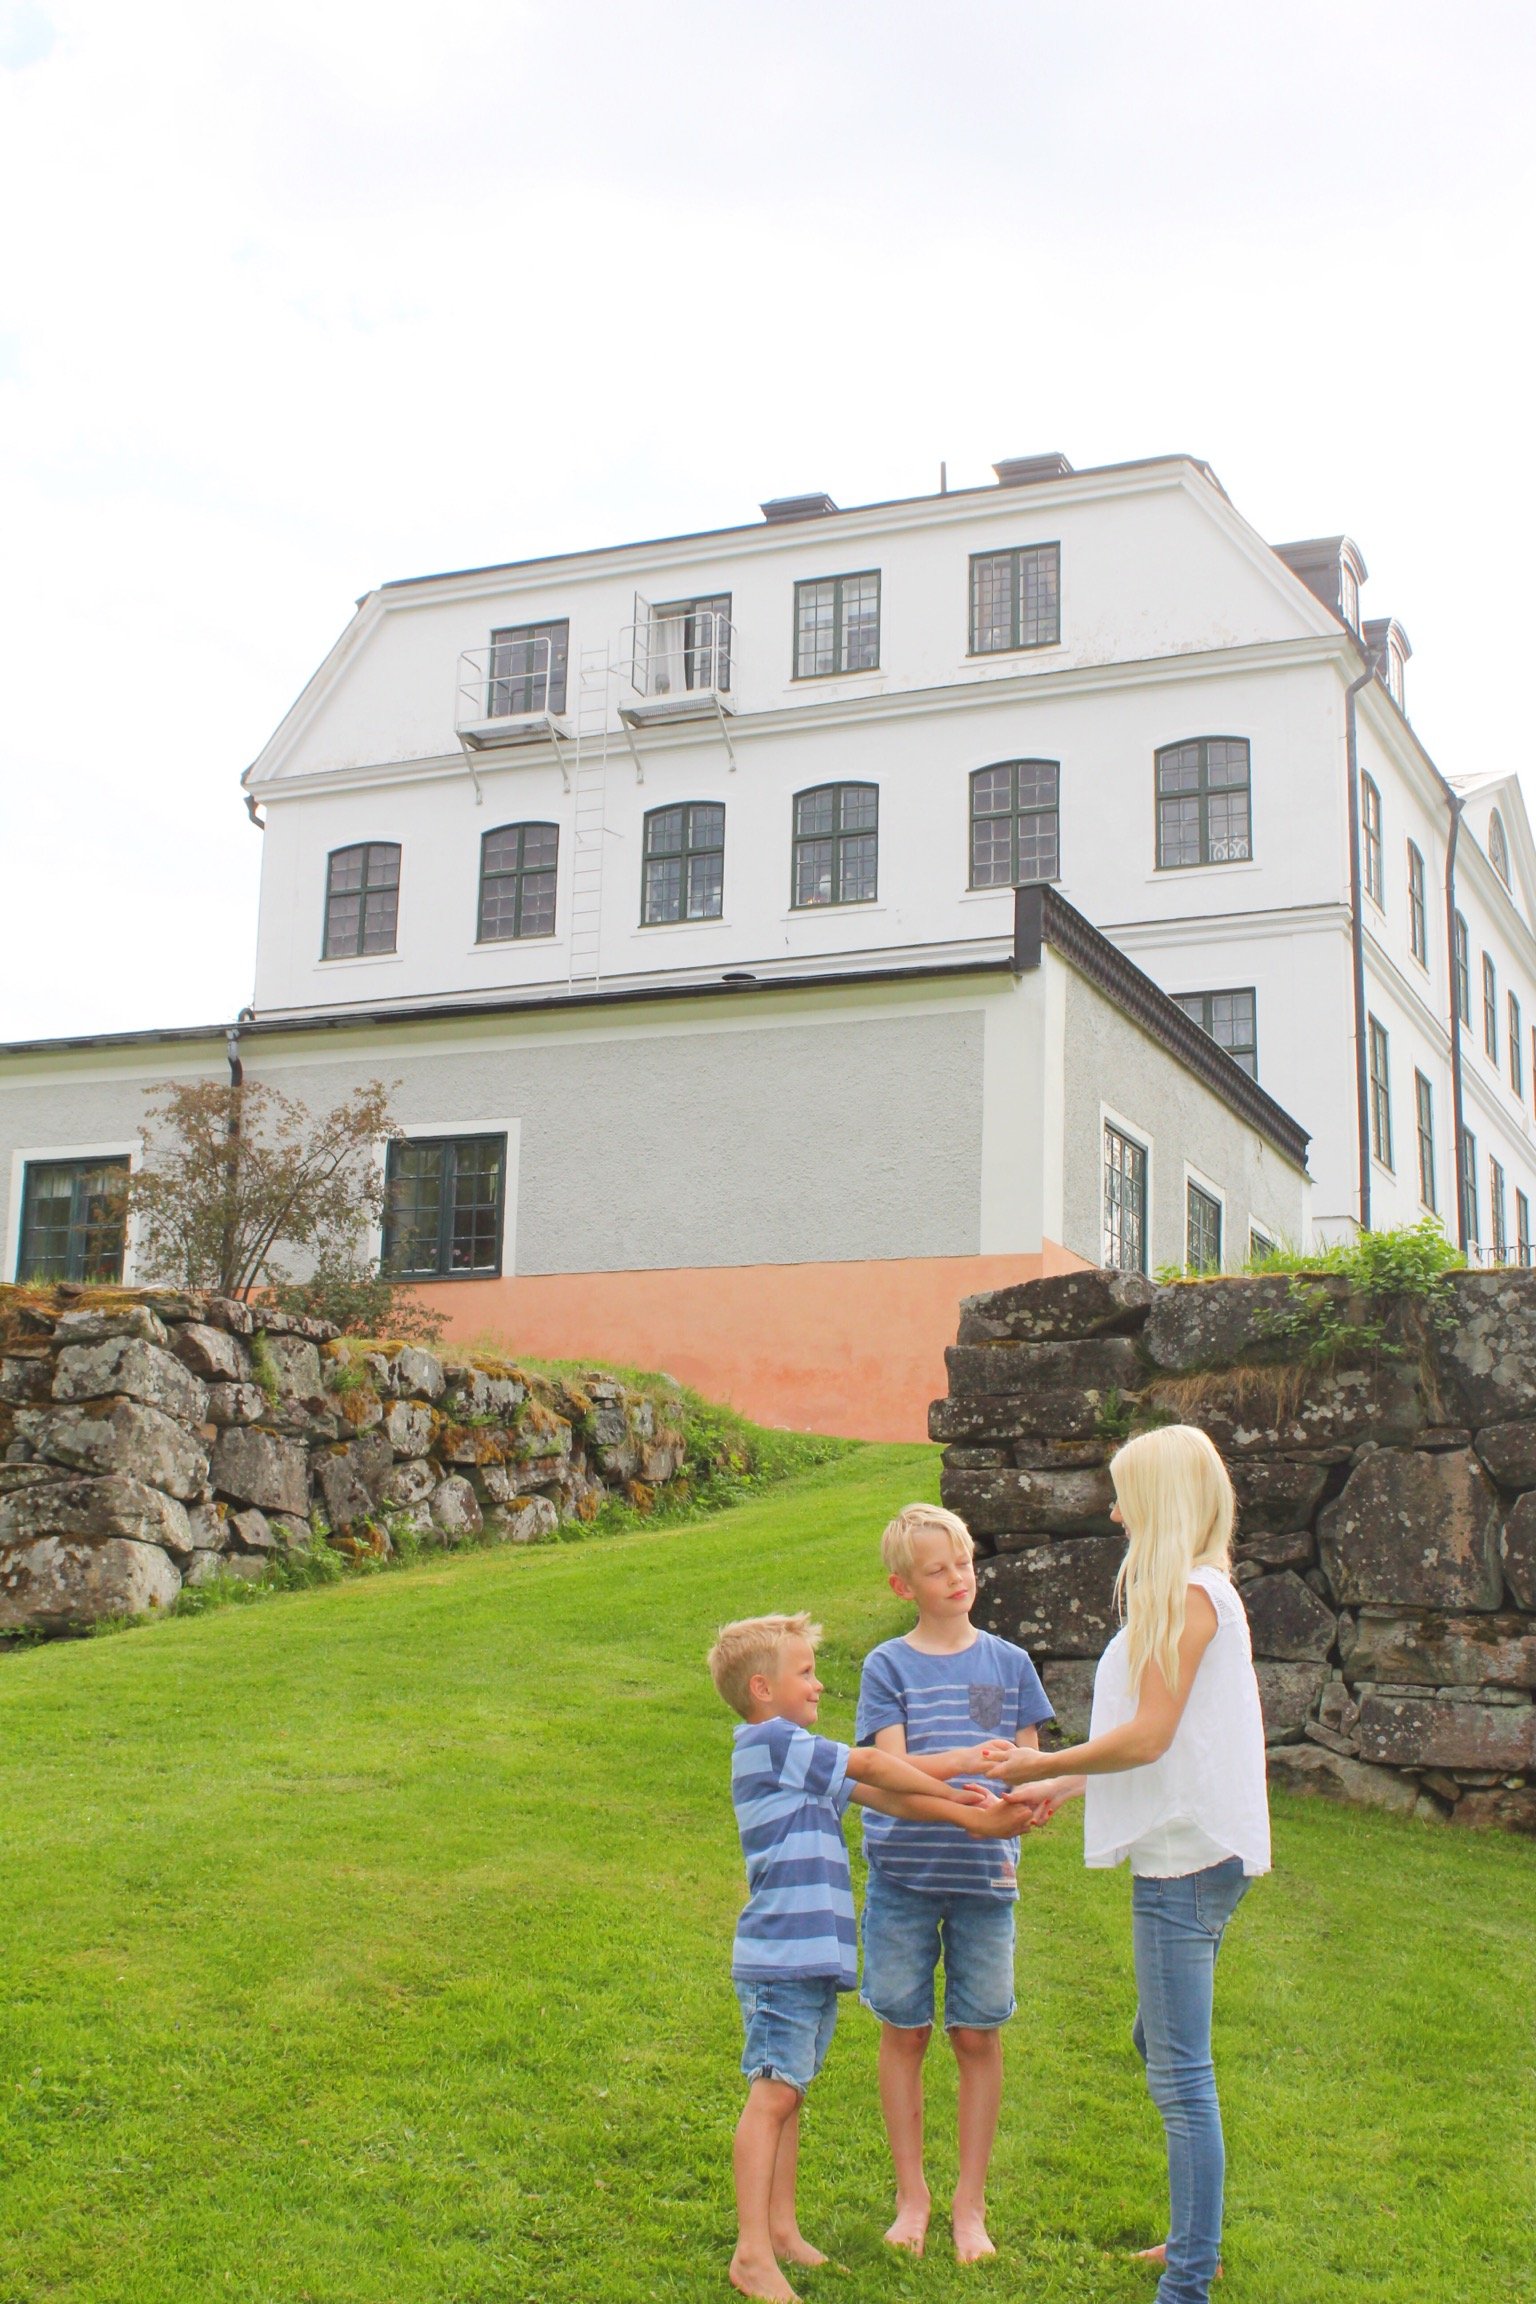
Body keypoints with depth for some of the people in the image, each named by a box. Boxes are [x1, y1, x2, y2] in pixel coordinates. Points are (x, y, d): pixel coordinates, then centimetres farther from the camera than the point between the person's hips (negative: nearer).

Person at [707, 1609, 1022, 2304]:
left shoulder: (797, 1759, 20)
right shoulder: (770, 1741, -10)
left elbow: (883, 1796, 14)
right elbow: (874, 1766, -8)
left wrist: (977, 1817, 3)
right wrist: (953, 1773, 6)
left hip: (814, 1957, 10)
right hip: (782, 1954, -10)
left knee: (788, 2093, 13)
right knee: (774, 2092, -10)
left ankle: (782, 2230, 19)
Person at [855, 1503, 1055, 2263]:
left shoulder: (1008, 1662, 5)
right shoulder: (888, 1666, -1)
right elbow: (893, 1768, -11)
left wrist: (1014, 1824, -15)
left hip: (984, 1873, 1)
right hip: (904, 1873, -1)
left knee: (978, 2036, 6)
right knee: (904, 2032, 7)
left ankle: (969, 2204, 19)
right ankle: (911, 2197, 22)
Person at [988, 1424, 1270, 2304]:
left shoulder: (1190, 1595, -16)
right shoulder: (1198, 1593, 15)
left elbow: (1148, 1737, -19)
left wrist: (1042, 1765, -6)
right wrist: (1069, 1785, 19)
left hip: (1188, 1855, -11)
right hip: (1185, 1849, 11)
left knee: (1183, 2074, -6)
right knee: (1162, 2044, 22)